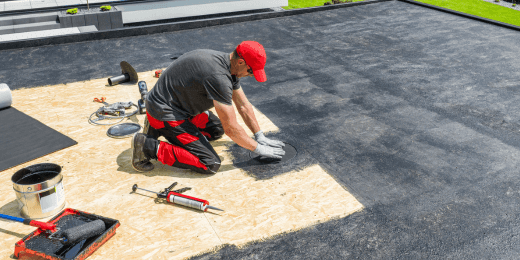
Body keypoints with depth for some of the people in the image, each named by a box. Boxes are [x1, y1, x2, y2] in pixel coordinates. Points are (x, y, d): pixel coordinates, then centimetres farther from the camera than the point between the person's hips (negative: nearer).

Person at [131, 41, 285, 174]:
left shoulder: (230, 66, 2)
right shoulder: (219, 76, -29)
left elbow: (244, 106, 12)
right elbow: (231, 128, -23)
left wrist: (260, 137, 12)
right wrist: (259, 149, -10)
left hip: (180, 105, 10)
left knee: (216, 129, 23)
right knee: (210, 164, -11)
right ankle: (149, 146, -9)